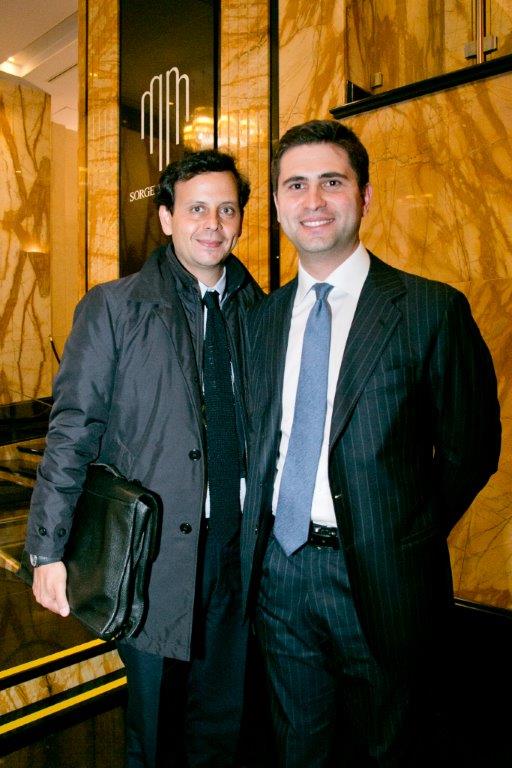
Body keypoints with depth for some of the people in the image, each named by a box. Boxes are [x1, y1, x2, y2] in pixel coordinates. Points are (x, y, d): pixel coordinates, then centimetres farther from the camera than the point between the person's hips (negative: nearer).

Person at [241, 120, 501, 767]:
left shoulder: (432, 310, -9)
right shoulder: (263, 318, 5)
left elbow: (470, 450, -4)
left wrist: (410, 539, -4)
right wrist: (254, 540, 3)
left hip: (381, 580, -3)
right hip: (278, 570, 4)